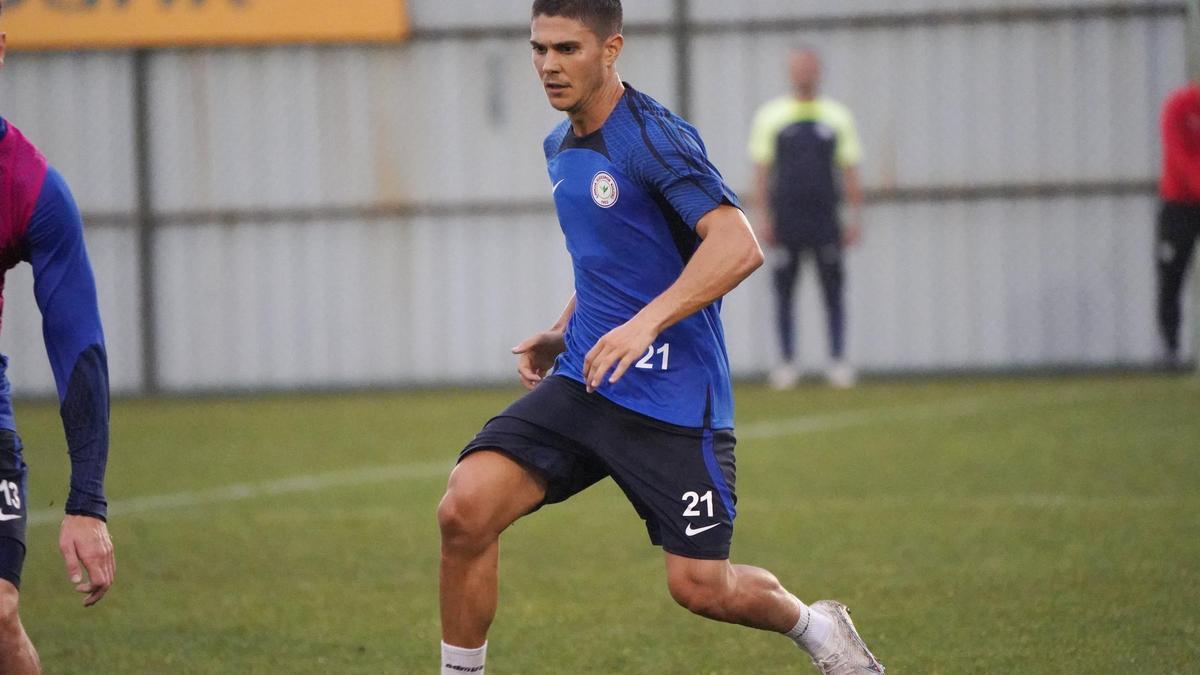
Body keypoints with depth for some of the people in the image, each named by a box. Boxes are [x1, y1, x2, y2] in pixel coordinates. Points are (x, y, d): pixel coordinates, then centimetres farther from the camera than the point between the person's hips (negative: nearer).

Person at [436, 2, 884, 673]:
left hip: (674, 400, -7)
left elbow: (738, 247, -26)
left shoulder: (654, 138, -14)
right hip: (583, 384, 7)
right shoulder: (561, 147, 12)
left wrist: (645, 323, -35)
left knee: (700, 586, -3)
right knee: (465, 508, -14)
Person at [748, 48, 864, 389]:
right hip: (786, 217, -1)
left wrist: (855, 218, 3)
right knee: (784, 291, 0)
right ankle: (787, 362, 5)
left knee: (833, 290, -3)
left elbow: (849, 170, 10)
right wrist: (763, 217, -4)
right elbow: (761, 170, 5)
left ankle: (838, 361, 1)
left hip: (825, 217, 1)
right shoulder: (770, 116, 7)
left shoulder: (837, 116, 10)